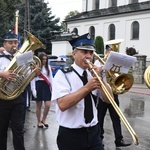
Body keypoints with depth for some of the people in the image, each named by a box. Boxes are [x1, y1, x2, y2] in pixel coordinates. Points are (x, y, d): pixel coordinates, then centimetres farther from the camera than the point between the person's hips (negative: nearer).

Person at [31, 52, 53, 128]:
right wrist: (33, 89, -12)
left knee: (48, 105, -3)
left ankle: (43, 119, 20)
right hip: (38, 85, -3)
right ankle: (39, 121, 21)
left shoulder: (48, 67, 9)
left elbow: (51, 78, 11)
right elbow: (32, 79, -6)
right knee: (39, 105, 6)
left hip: (46, 86, 4)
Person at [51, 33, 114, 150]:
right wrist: (87, 88, -28)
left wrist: (100, 79, -12)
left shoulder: (93, 74, 6)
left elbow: (109, 99, 1)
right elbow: (62, 104, -23)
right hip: (71, 135, -4)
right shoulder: (63, 75, -10)